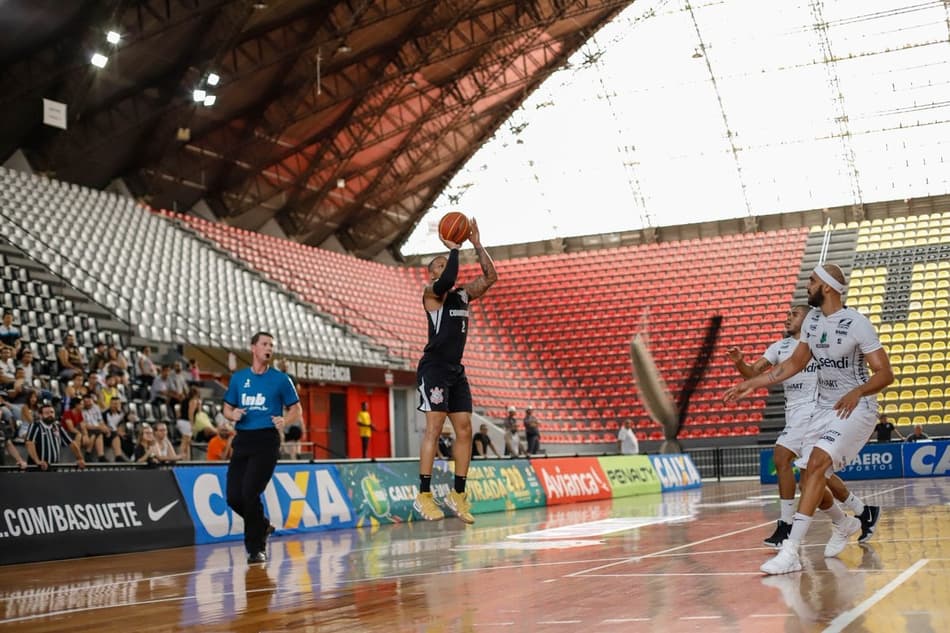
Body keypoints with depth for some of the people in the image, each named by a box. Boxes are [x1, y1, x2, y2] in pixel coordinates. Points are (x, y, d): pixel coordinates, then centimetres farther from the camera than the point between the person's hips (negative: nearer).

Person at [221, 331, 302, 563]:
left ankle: (257, 548, 0)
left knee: (250, 493, -14)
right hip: (242, 440, 4)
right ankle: (262, 526, 27)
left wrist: (285, 420, -15)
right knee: (234, 496, -2)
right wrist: (233, 415, -4)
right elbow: (227, 408, 19)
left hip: (266, 441, -4)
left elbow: (297, 410, 6)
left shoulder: (280, 379, 4)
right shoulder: (238, 377, 13)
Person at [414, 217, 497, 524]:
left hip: (456, 371, 7)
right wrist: (454, 249, -13)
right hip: (433, 368, -7)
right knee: (434, 427, -13)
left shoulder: (462, 295, 17)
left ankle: (458, 494, 11)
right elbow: (447, 281, -25)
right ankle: (424, 495, -12)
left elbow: (490, 277, 11)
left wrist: (477, 245, 5)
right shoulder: (431, 293, -3)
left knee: (464, 430, 4)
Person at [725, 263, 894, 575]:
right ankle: (843, 524, 38)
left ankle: (790, 552, -31)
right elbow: (794, 363, 15)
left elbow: (885, 373, -18)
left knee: (817, 462, -26)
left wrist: (858, 391, -36)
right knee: (811, 477, 6)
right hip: (824, 408, 8)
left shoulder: (856, 323, -17)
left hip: (855, 407, -7)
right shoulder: (812, 320, 5)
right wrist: (752, 383, 11)